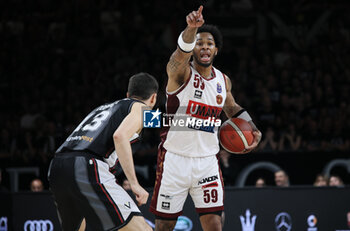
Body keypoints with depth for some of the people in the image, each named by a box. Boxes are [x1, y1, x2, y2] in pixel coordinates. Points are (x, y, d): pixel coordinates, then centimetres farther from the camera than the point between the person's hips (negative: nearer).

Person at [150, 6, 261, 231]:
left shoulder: (223, 81, 7)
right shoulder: (181, 72, -10)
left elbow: (232, 108, 29)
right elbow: (182, 50, -34)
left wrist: (253, 129, 12)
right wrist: (191, 30, -56)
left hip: (207, 161, 4)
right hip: (175, 159, -3)